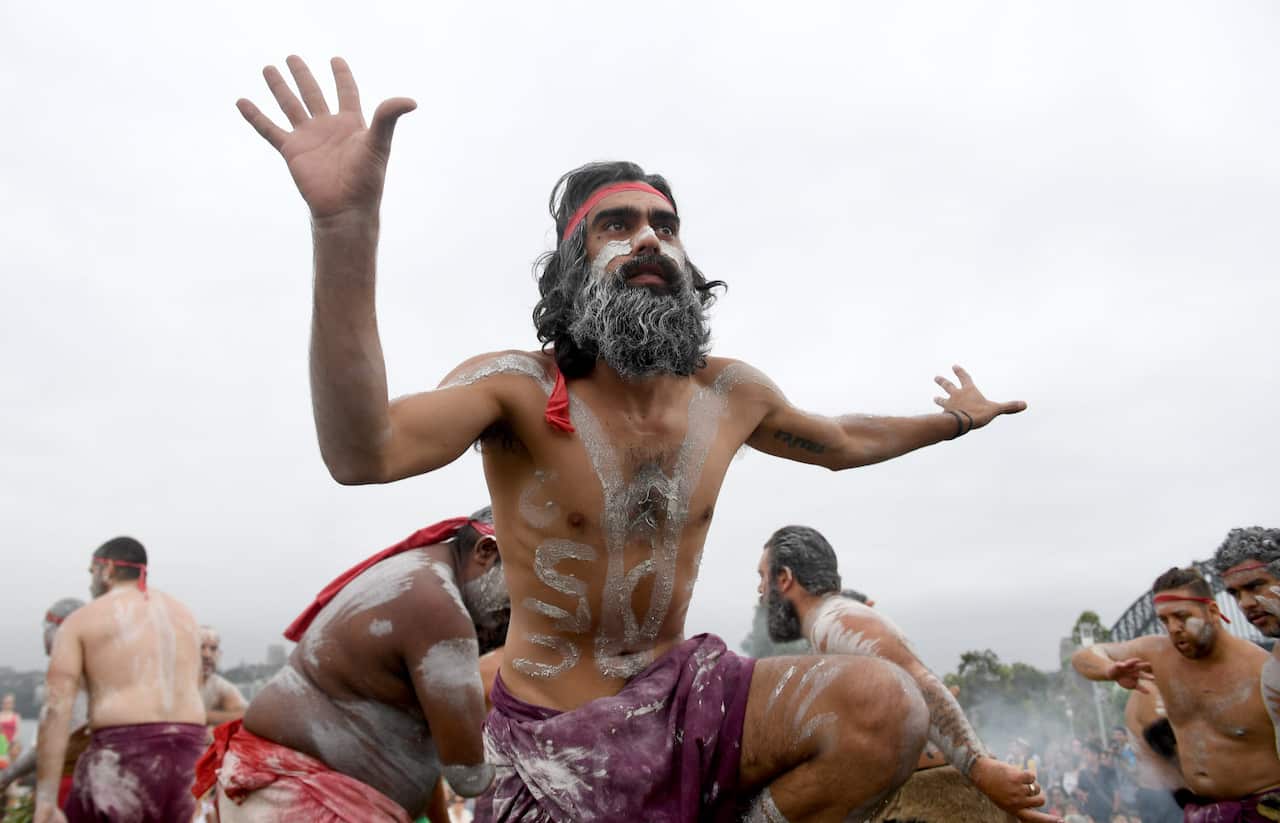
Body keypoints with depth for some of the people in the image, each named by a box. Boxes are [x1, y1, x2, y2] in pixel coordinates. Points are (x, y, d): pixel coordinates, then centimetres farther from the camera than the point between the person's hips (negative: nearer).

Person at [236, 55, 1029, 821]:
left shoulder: (731, 392, -1)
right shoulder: (516, 386, -17)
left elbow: (843, 442, 21)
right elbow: (363, 454, -38)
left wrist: (957, 419, 31)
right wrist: (346, 224, -50)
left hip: (684, 695, 4)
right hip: (557, 737, -3)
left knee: (889, 709, -19)